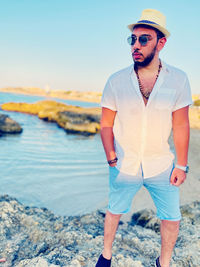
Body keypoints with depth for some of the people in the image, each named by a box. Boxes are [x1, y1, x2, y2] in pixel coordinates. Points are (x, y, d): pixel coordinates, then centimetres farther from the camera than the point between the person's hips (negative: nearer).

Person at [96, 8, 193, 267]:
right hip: (124, 167, 0)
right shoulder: (116, 81, -9)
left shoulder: (178, 79, -9)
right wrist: (112, 160, -7)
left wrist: (181, 165, -5)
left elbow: (181, 125, -5)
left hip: (161, 167, 1)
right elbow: (106, 124, -2)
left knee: (171, 219, 11)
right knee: (114, 211, 17)